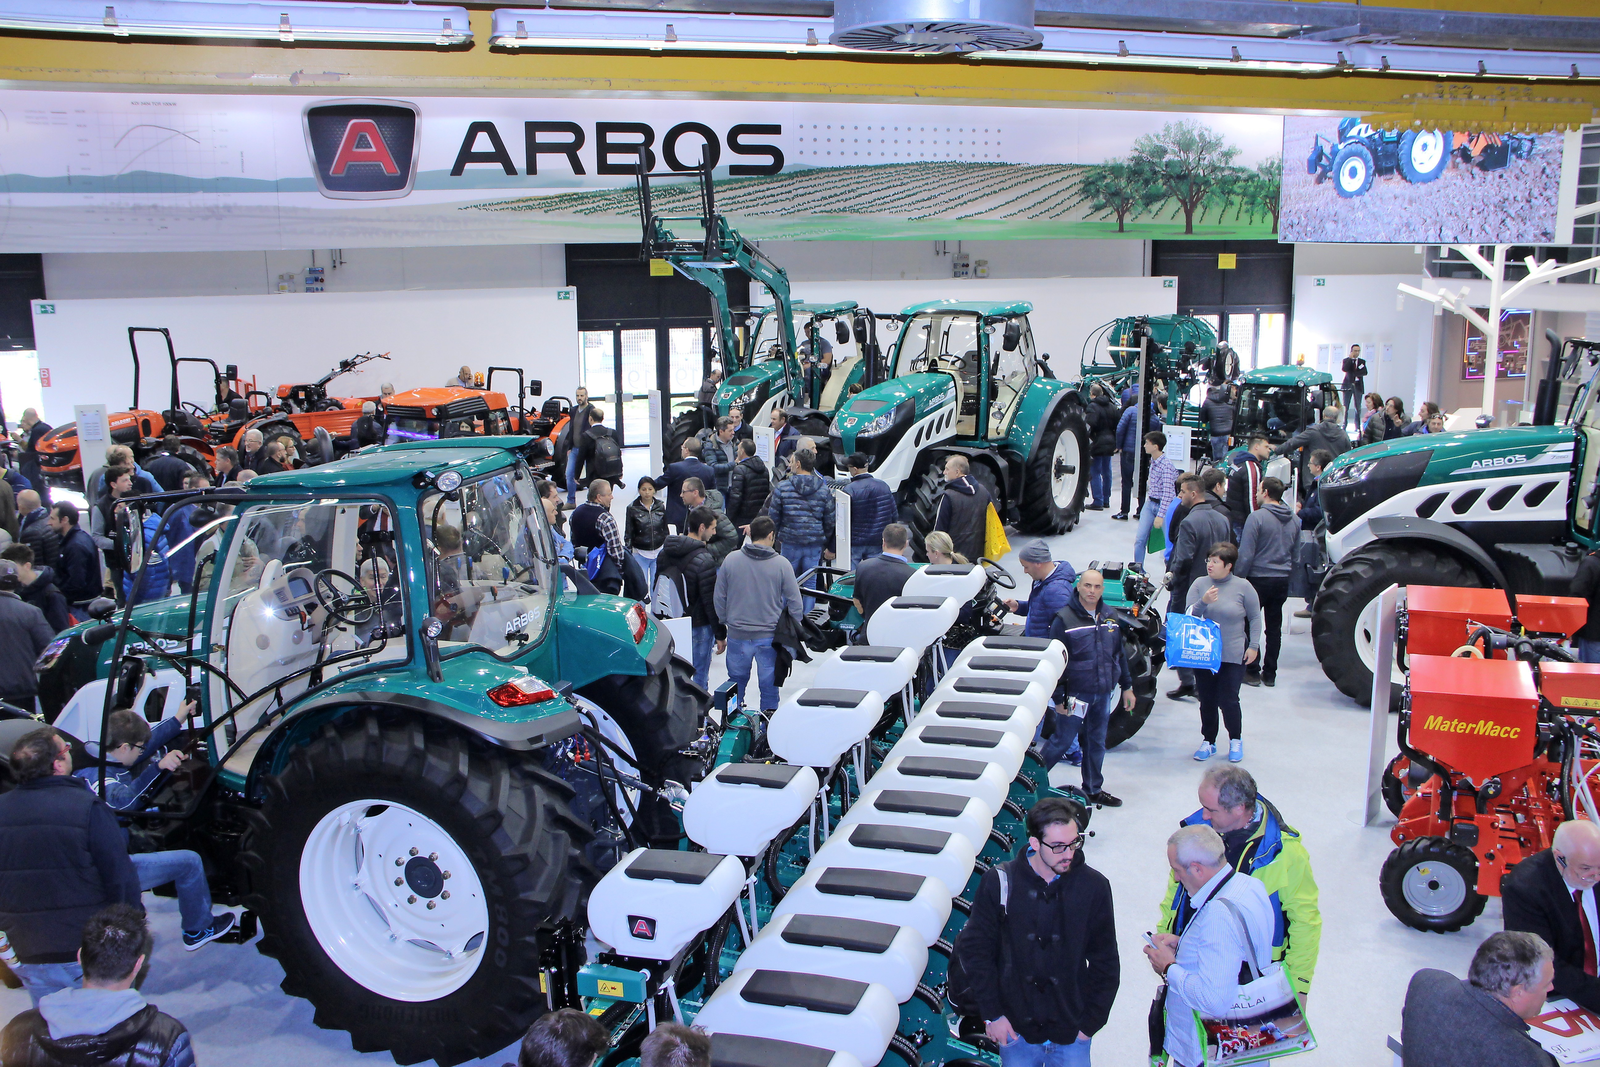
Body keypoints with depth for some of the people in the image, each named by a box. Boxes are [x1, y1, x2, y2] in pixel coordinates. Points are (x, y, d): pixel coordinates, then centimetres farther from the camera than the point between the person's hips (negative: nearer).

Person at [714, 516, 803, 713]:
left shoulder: (730, 560, -3)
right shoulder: (781, 564, -9)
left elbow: (719, 598, 4)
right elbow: (794, 602, -4)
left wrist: (723, 623, 17)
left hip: (737, 635, 2)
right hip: (769, 636, -2)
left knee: (736, 681, 16)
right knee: (769, 683, 10)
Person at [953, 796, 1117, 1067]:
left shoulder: (1093, 886, -10)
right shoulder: (999, 882, -13)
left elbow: (1105, 962, 0)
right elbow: (974, 948, -5)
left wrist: (1091, 1022, -1)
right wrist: (992, 1014, -6)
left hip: (1072, 1034, 1)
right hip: (1016, 1030, 0)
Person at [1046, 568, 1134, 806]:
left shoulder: (1109, 617, 8)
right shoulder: (1064, 619, -10)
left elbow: (1119, 653, 18)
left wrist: (1127, 686, 16)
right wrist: (1058, 698, -11)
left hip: (1104, 693, 5)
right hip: (1075, 693, -5)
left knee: (1097, 743, 14)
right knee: (1061, 741, -1)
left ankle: (1093, 789, 27)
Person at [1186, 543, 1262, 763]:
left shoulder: (1243, 587, -3)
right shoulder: (1199, 584, 2)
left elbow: (1255, 618, 4)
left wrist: (1253, 645, -2)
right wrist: (1203, 602, -19)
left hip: (1233, 656, -3)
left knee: (1228, 700, -4)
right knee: (1207, 701, 8)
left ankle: (1236, 740, 20)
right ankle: (1208, 742, 24)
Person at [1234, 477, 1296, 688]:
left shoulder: (1257, 517, -14)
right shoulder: (1294, 520, 7)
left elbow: (1246, 554, -16)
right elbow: (1296, 554, 16)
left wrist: (1238, 578, -8)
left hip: (1259, 578, -6)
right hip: (1282, 580, 6)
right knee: (1274, 628, 11)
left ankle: (1253, 672, 6)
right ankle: (1269, 674, 16)